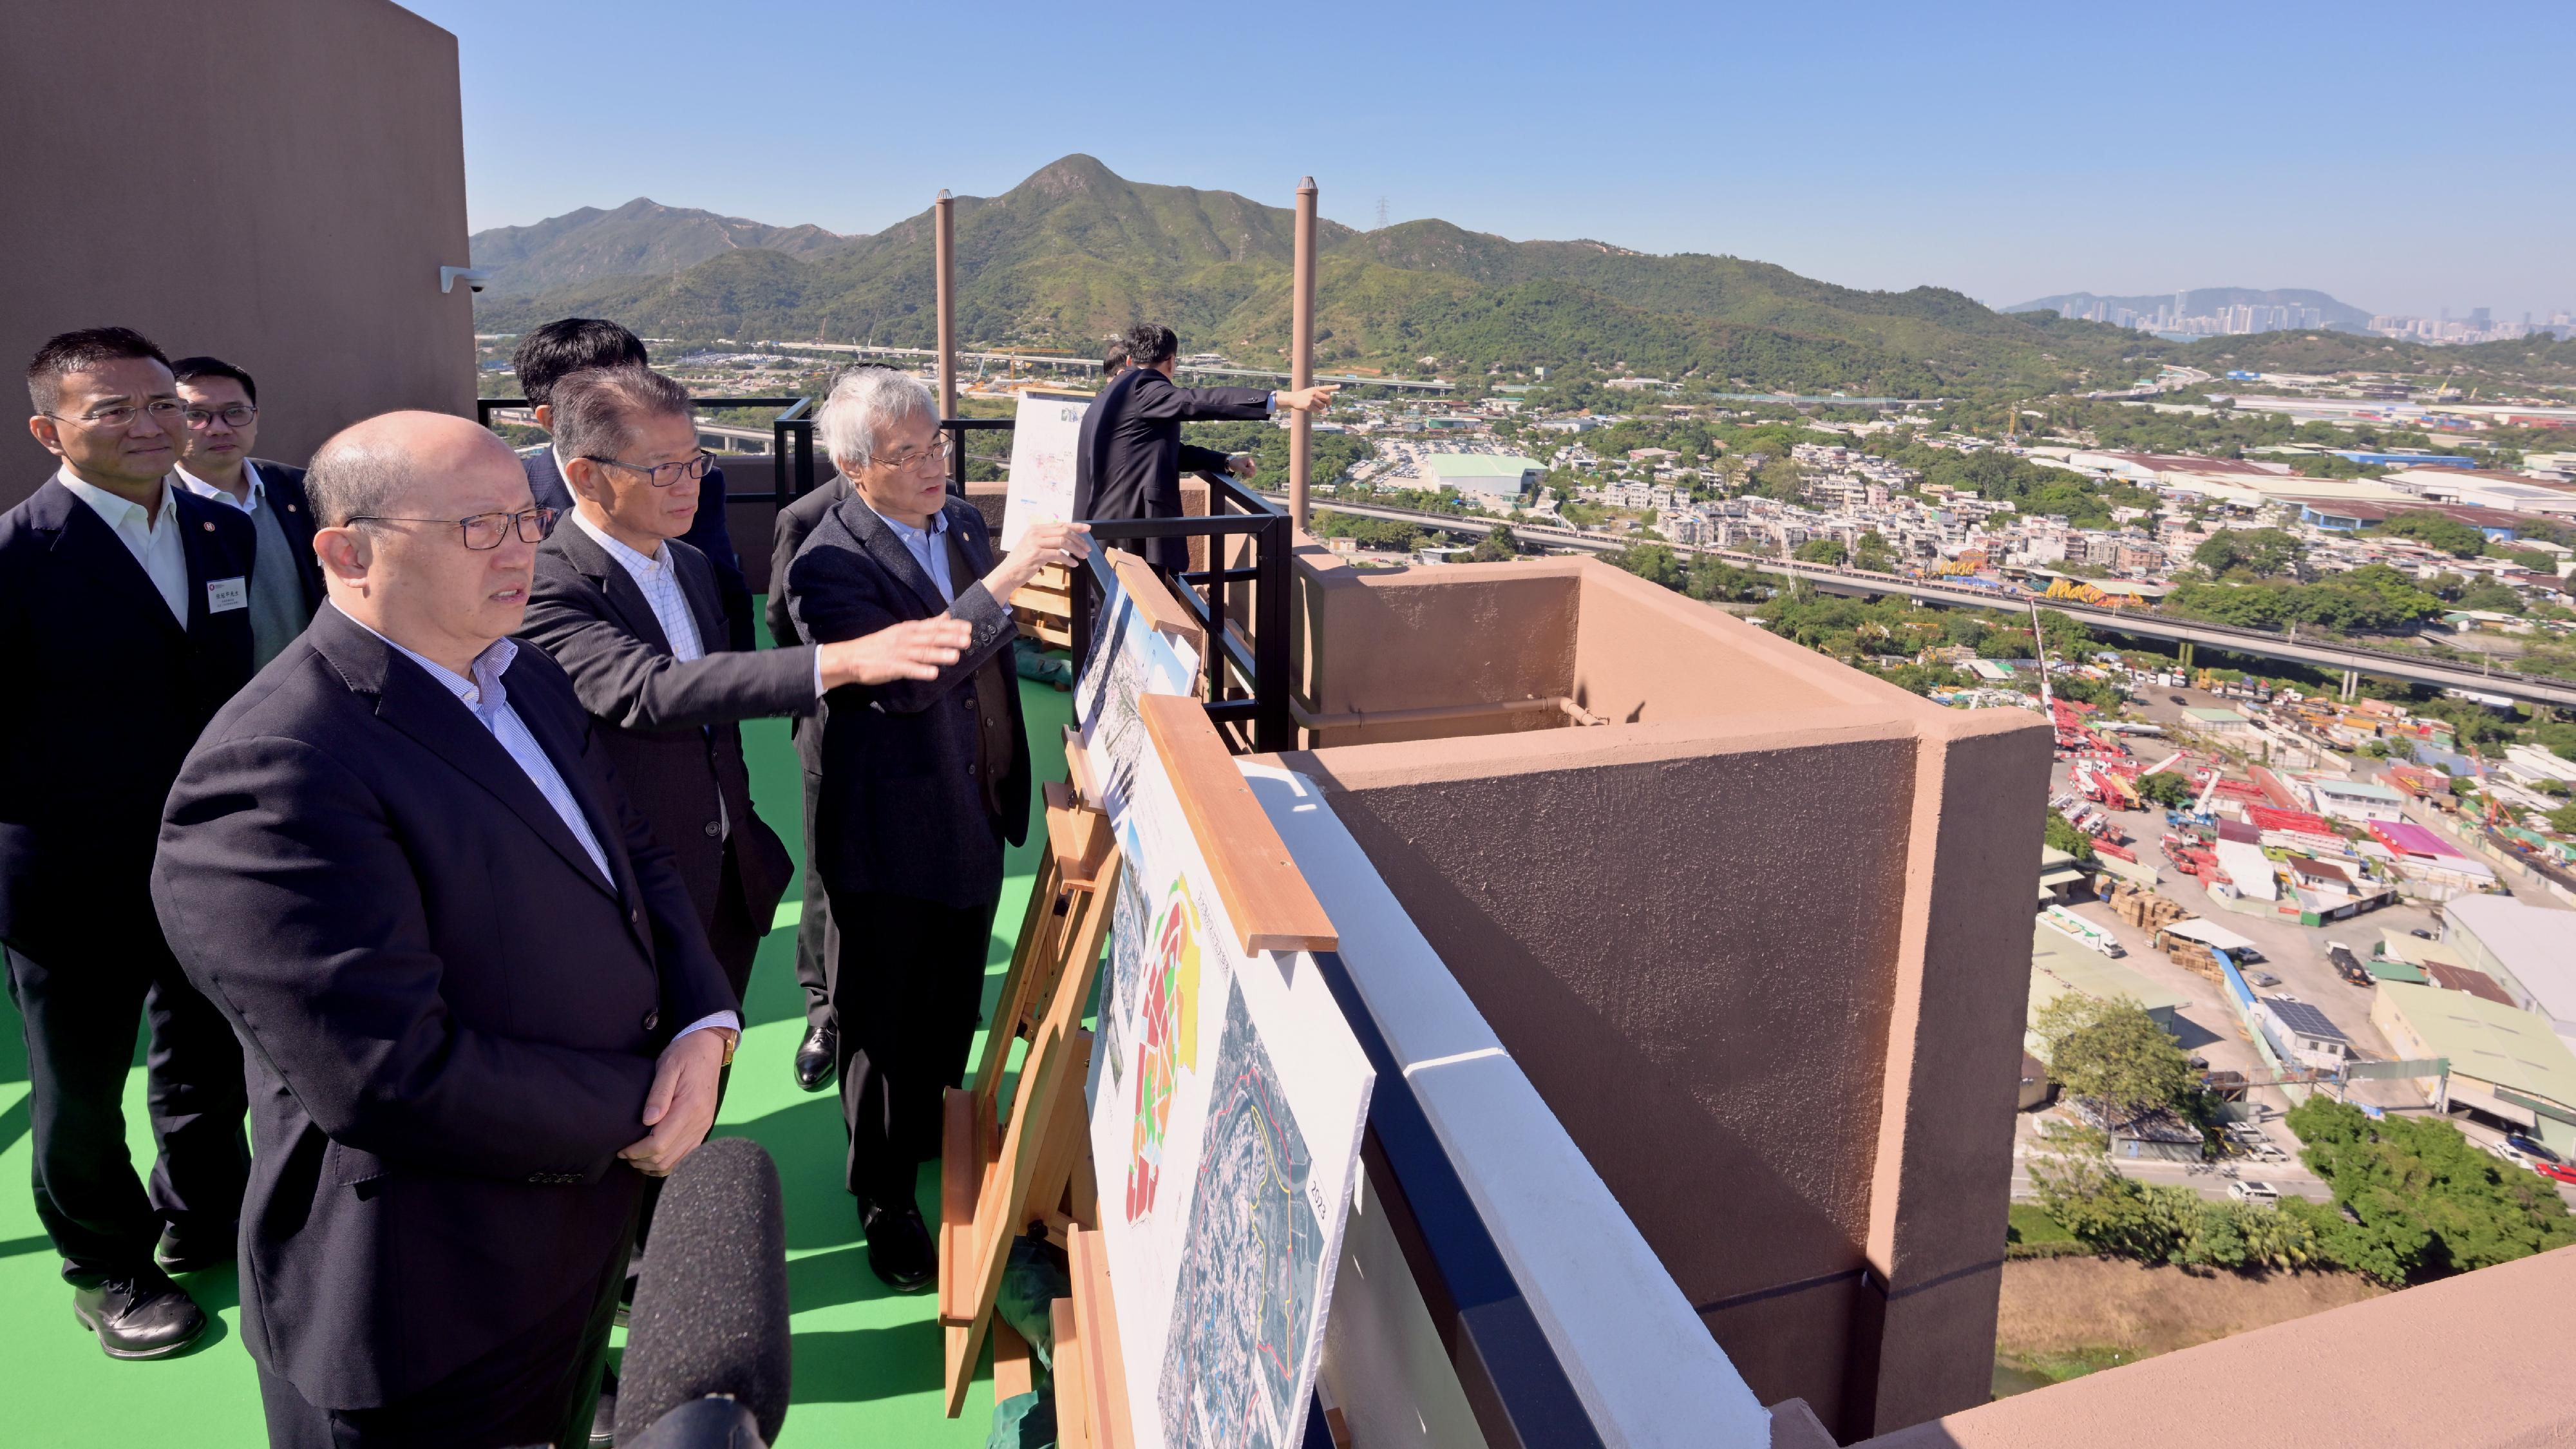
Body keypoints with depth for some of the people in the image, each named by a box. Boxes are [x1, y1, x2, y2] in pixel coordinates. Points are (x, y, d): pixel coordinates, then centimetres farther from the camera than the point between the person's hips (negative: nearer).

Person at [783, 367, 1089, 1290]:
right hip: (891, 832, -7)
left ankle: (933, 1134, 46)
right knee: (883, 1018, 10)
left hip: (975, 811, 7)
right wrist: (1005, 579, -37)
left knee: (951, 1004, 22)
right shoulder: (830, 564, -20)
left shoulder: (964, 522, 3)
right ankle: (884, 1198, 28)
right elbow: (902, 676, -35)